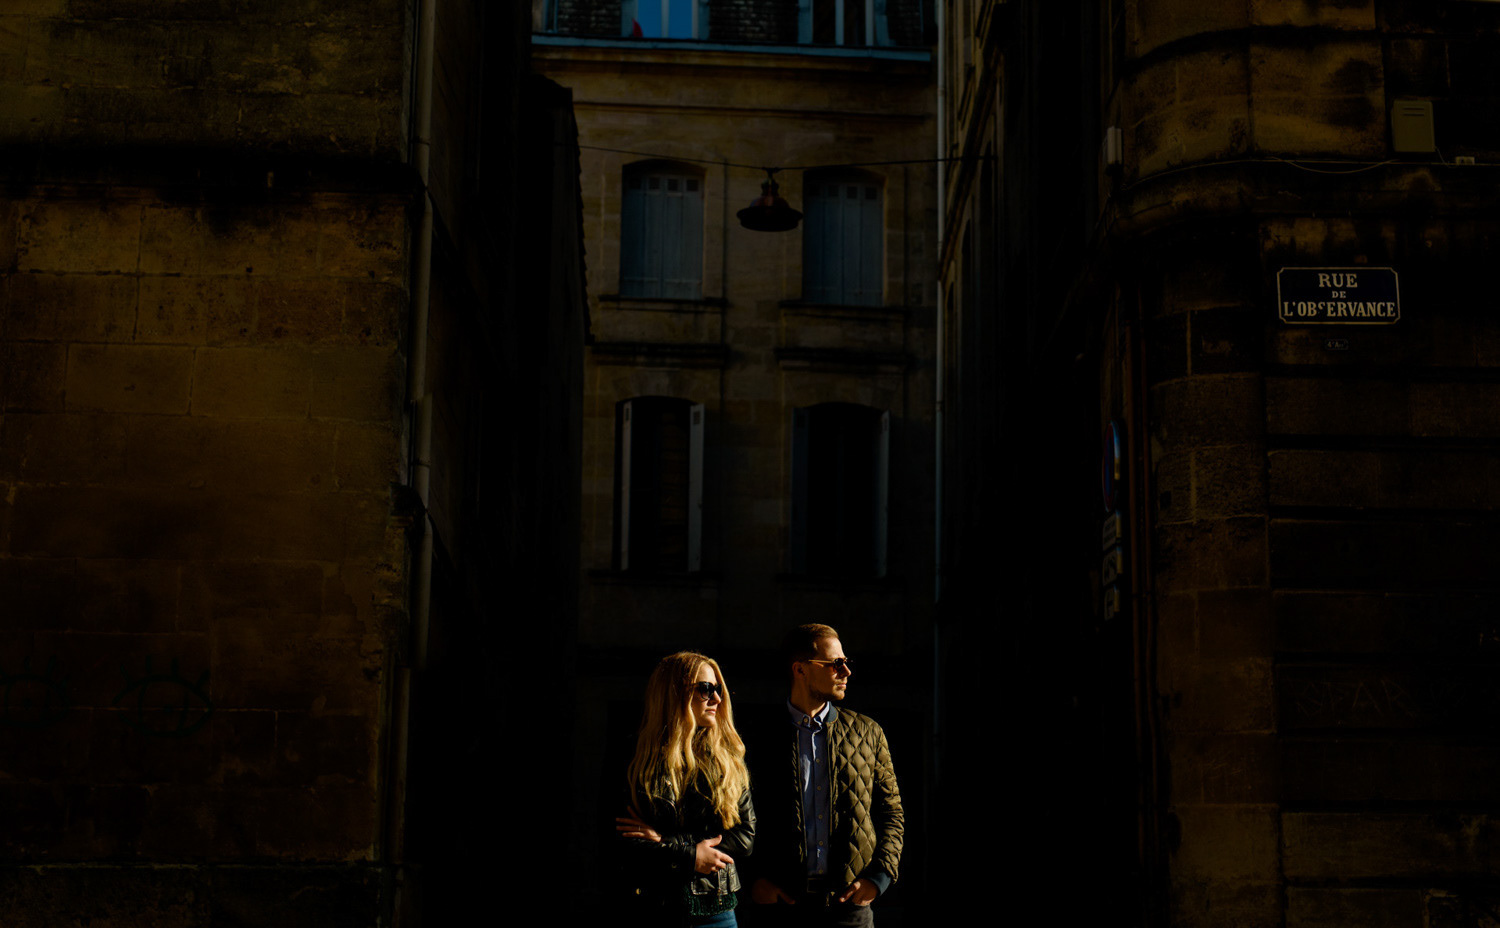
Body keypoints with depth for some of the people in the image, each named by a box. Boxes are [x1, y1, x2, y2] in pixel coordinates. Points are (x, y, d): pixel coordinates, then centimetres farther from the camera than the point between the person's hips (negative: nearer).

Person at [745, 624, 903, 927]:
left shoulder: (867, 732, 10)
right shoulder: (761, 739, 4)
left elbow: (892, 814, 12)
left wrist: (879, 876, -1)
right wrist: (753, 879, -4)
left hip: (849, 903, 1)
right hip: (780, 902, -1)